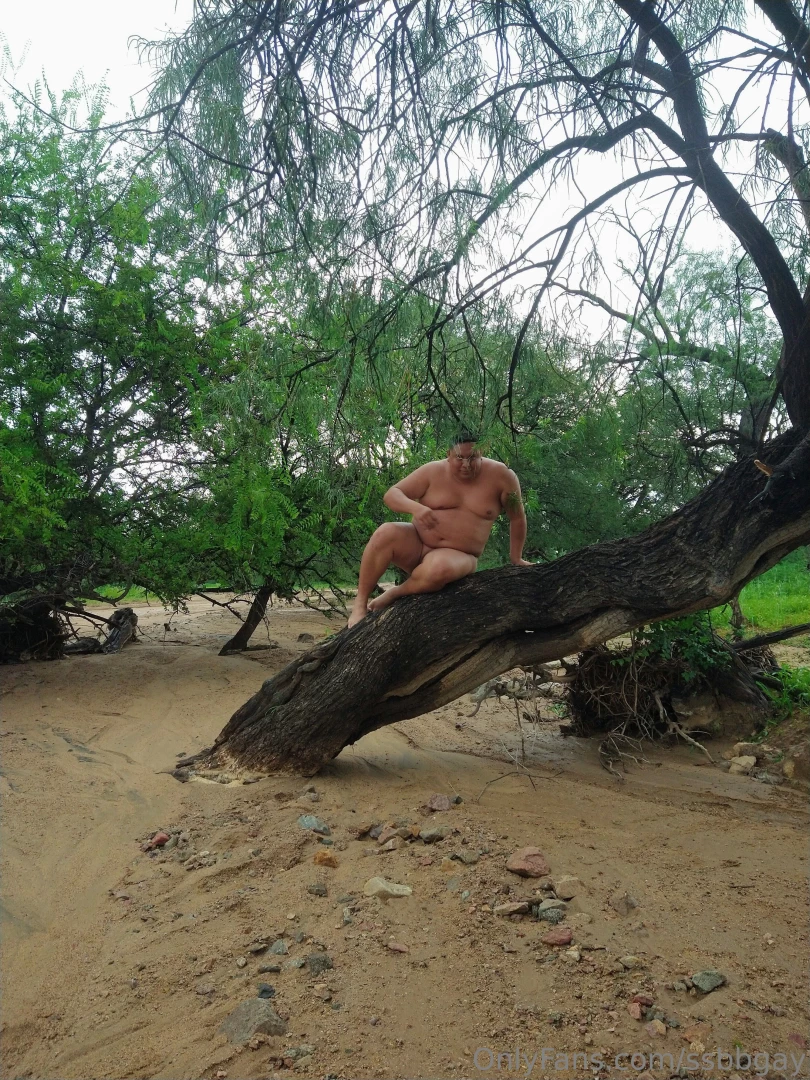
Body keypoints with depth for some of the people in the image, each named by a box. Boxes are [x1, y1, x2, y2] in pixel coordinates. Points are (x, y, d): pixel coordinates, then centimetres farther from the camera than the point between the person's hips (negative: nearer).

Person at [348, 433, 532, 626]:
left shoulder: (500, 475, -7)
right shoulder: (433, 471, -4)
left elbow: (518, 517, 5)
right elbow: (391, 495, -6)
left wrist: (516, 558, 9)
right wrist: (416, 507, -26)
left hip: (457, 555, -1)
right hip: (416, 543, 2)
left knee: (439, 569, -39)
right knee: (386, 533, -32)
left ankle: (393, 594, -12)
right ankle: (360, 603, -21)